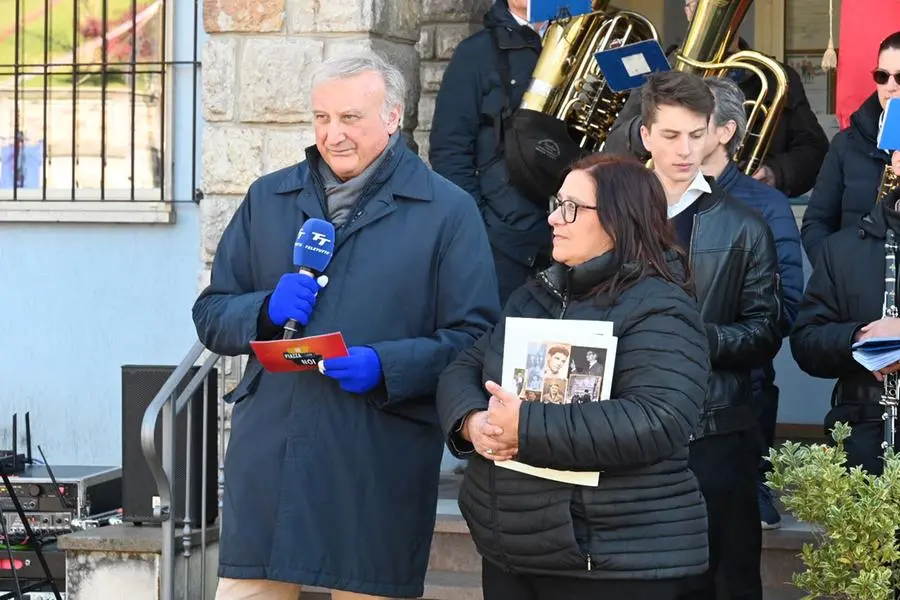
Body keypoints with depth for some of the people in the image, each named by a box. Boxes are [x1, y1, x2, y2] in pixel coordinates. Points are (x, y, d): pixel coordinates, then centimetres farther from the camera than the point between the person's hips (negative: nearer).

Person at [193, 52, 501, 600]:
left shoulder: (447, 211, 2)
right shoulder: (268, 199, 14)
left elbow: (474, 338, -3)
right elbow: (211, 317, 15)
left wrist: (385, 367, -18)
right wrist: (267, 310, -7)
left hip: (380, 469, -3)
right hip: (267, 458, 3)